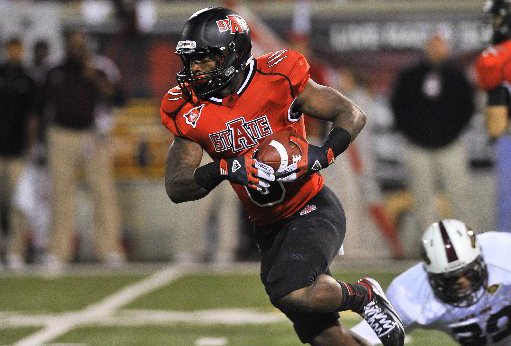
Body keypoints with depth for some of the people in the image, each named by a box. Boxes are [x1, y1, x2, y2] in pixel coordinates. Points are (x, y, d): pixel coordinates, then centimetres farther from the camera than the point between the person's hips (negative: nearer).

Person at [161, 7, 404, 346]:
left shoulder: (277, 79, -17)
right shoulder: (190, 112, -6)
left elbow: (352, 114, -9)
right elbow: (176, 188, -9)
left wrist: (323, 154, -28)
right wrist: (224, 170, -27)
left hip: (312, 211, -5)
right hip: (269, 229, 5)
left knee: (292, 292, -30)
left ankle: (363, 295, 0)